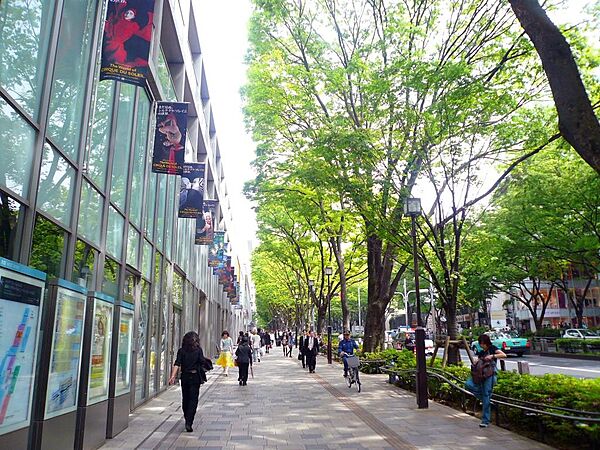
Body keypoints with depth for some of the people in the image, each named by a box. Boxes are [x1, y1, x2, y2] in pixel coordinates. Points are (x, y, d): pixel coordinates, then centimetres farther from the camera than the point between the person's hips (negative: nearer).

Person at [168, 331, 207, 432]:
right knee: (193, 400, 0)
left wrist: (173, 376, -13)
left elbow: (177, 364, -9)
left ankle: (187, 420, 32)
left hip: (184, 377, 3)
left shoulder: (181, 351, -1)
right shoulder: (199, 350, -6)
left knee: (185, 399, 17)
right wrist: (202, 375, 7)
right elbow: (202, 364, -6)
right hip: (195, 377, -3)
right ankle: (189, 423, -11)